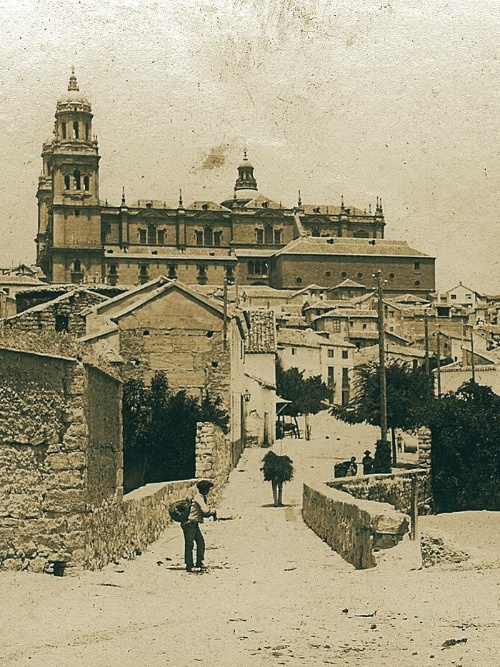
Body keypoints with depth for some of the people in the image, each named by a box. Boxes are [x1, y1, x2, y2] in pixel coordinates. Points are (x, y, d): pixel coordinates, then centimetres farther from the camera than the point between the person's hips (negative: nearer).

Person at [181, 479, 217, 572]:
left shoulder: (202, 498, 16)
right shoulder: (199, 497, -15)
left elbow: (203, 513, 19)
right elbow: (205, 510, -25)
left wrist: (212, 514, 1)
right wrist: (213, 511, -6)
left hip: (194, 524, 10)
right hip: (189, 524, -10)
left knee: (201, 543, 9)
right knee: (189, 545, -6)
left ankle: (199, 563, 14)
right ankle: (189, 566, -3)